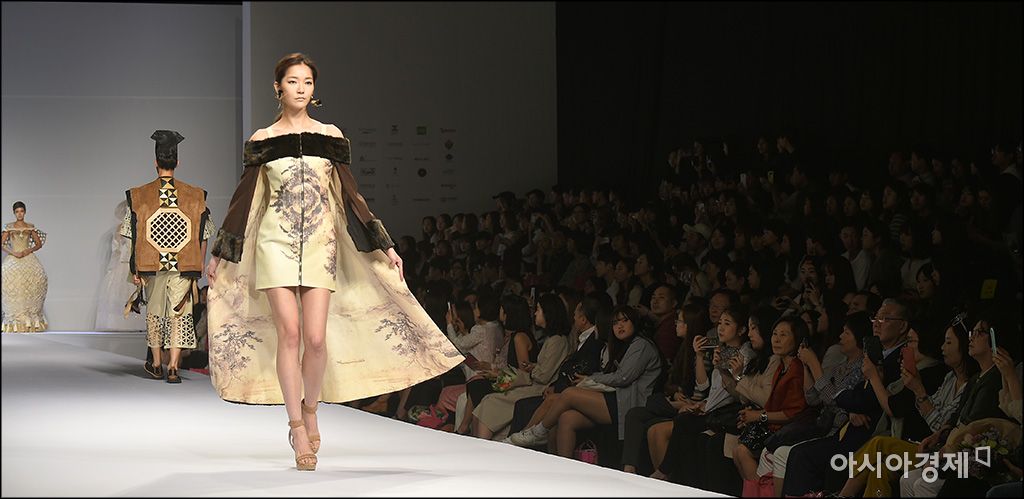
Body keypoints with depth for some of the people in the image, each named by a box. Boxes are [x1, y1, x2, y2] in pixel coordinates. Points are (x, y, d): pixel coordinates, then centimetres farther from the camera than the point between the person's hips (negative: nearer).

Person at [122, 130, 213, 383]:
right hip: (184, 267, -1)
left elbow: (135, 237, -2)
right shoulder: (195, 196, 0)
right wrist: (199, 268, 12)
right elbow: (202, 238, 3)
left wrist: (135, 269, 4)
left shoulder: (140, 195, -2)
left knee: (154, 312, 15)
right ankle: (173, 367, -8)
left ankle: (157, 365, 24)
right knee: (179, 314, 2)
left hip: (152, 266, 1)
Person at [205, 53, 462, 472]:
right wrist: (219, 253, 12)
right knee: (288, 333, -8)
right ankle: (297, 427, 3)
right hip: (276, 242, -1)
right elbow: (245, 200, 10)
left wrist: (384, 248, 7)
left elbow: (349, 197, 10)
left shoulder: (331, 137, 9)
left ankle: (310, 409, 21)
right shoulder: (262, 140, 5)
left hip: (320, 243, 1)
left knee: (316, 338, -7)